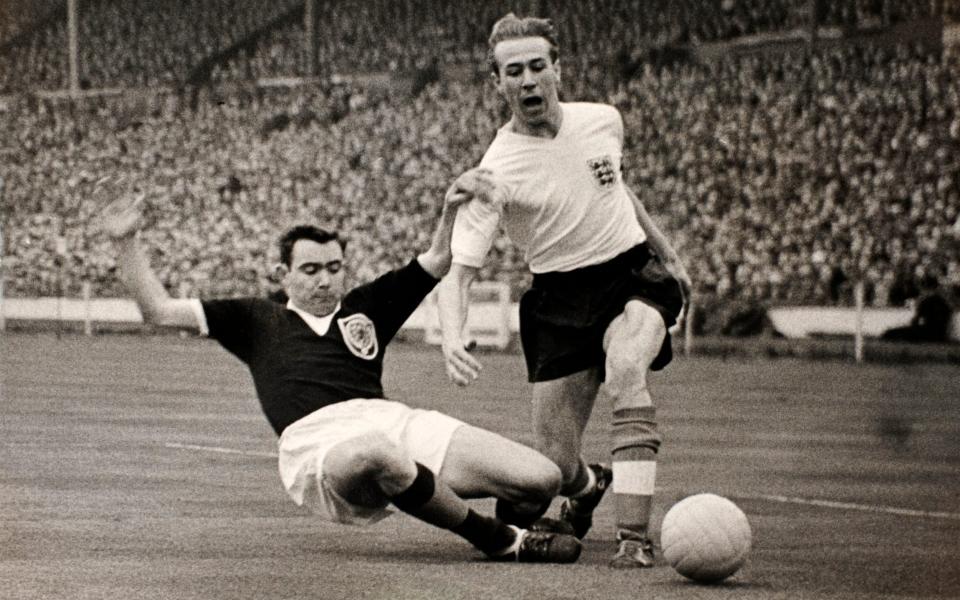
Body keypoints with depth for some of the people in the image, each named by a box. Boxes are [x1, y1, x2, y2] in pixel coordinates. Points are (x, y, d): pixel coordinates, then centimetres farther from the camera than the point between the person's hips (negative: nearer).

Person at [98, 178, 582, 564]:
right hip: (315, 440, -3)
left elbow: (437, 260, 30)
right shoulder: (256, 320, 25)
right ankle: (500, 541, -29)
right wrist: (127, 243, 16)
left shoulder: (364, 309, 28)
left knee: (541, 479, -14)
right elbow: (160, 310, 23)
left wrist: (452, 210, 13)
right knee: (375, 455, -46)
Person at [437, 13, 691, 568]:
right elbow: (459, 271, -18)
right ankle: (588, 487, 38)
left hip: (636, 274, 1)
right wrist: (452, 340, -36)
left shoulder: (603, 121, -2)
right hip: (560, 298, -1)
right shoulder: (496, 173, -15)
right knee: (557, 463, -4)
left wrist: (666, 250, 26)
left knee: (625, 367, -34)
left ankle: (635, 536, -34)